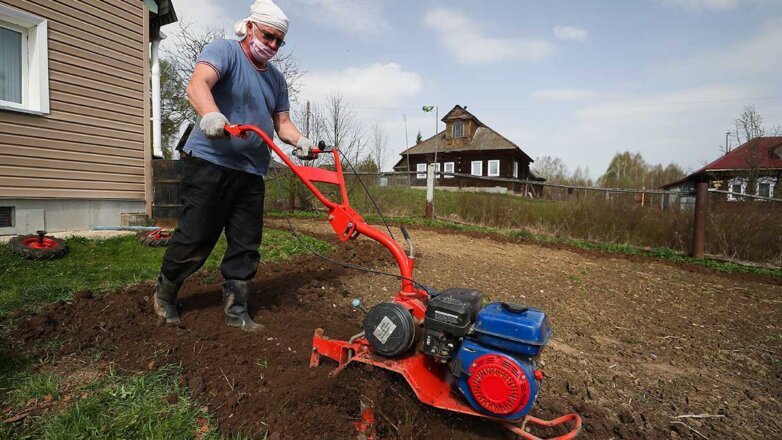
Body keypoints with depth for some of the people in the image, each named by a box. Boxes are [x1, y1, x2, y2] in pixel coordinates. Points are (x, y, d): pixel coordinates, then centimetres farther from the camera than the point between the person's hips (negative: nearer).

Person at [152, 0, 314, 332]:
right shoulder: (224, 50, 0)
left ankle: (236, 311, 16)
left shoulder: (277, 79, 19)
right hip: (210, 164, -6)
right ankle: (164, 295, 25)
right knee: (194, 238, -1)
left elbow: (282, 122, 14)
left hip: (251, 172, 6)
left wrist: (298, 140, -8)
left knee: (246, 247, 5)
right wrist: (211, 115, -41)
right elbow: (198, 85, -19)